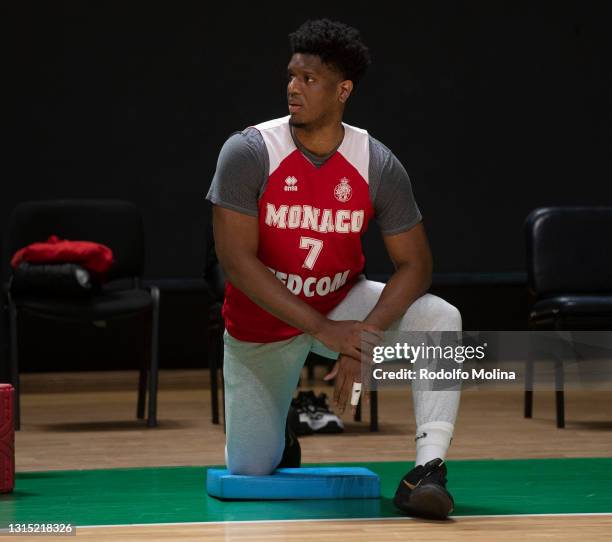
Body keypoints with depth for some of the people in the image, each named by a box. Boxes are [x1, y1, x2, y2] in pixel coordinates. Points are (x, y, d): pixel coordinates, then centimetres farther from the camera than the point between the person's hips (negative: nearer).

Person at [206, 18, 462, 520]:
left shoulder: (378, 165, -14)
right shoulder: (248, 152, -20)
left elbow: (414, 265, -12)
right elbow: (236, 259, -23)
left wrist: (363, 339, -30)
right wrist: (323, 330, -31)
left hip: (343, 304, 1)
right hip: (262, 322, -1)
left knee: (439, 318, -27)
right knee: (249, 471, 3)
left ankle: (427, 471, -29)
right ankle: (282, 407, 39)